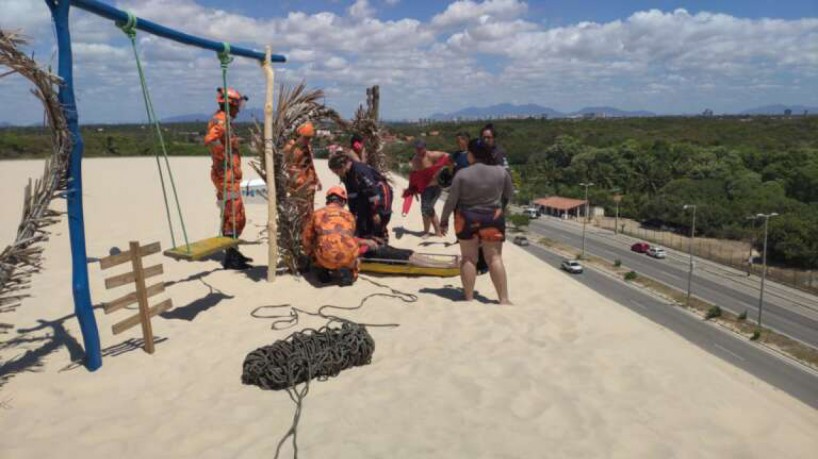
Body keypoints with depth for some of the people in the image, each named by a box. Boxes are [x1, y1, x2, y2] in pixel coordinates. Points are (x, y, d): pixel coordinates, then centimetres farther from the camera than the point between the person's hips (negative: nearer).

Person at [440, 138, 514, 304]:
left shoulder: (462, 174, -11)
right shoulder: (501, 172, -4)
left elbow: (451, 200, -8)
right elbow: (509, 194, 11)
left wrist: (444, 220, 4)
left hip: (467, 220, -1)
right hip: (493, 219, 1)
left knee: (468, 258, 7)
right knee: (495, 258, 4)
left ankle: (469, 297, 10)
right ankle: (503, 299, 2)